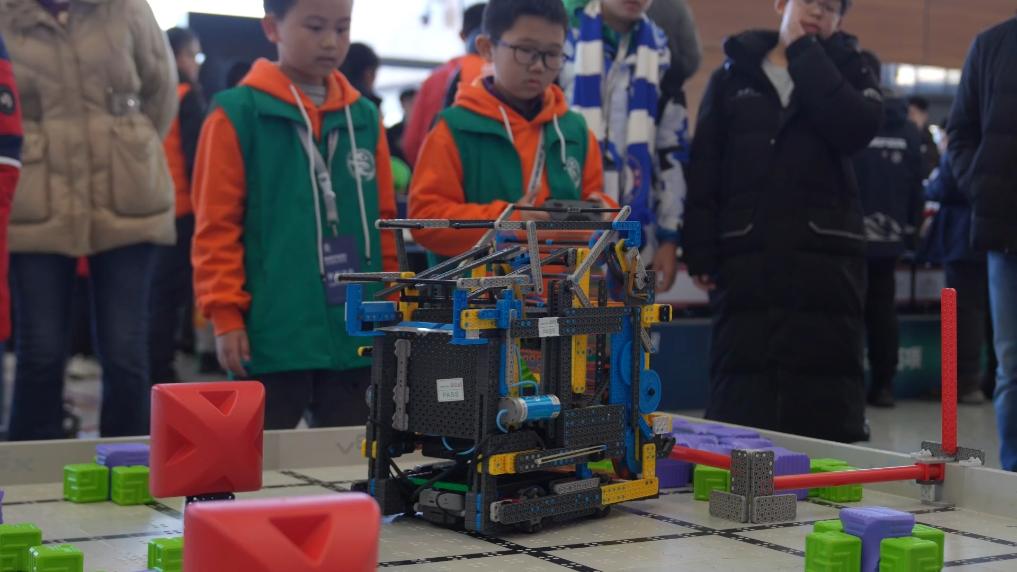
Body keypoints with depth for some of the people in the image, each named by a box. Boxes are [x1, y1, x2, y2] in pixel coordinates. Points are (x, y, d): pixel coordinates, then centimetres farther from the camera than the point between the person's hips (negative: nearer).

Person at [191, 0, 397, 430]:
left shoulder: (364, 117, 10)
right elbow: (216, 225, -5)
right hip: (271, 335, -4)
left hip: (355, 334, 5)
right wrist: (225, 314, -10)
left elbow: (383, 222, 14)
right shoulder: (238, 114, -5)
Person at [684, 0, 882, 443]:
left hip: (827, 260, 0)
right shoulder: (734, 74, 12)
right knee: (738, 405, 1)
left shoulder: (846, 69, 11)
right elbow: (704, 170, 7)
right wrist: (700, 253, -3)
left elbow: (856, 128, -12)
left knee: (828, 410, 0)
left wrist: (803, 50, -6)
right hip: (745, 260, 0)